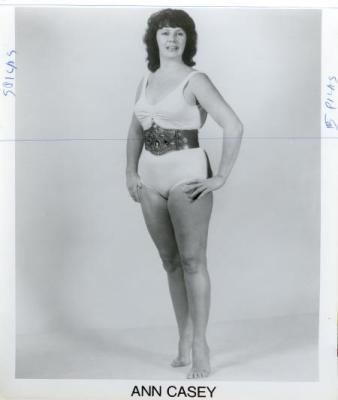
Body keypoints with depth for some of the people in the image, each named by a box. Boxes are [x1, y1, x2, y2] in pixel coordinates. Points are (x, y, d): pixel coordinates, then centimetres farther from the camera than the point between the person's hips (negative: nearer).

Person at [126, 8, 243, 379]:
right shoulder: (147, 81, 13)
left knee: (192, 260, -7)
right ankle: (184, 340, 21)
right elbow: (135, 130, 21)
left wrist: (221, 177, -14)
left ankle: (199, 346, 3)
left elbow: (234, 126, -14)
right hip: (151, 179, 6)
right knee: (170, 262, 10)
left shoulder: (196, 80, -7)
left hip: (187, 176, -6)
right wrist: (131, 172, 9)